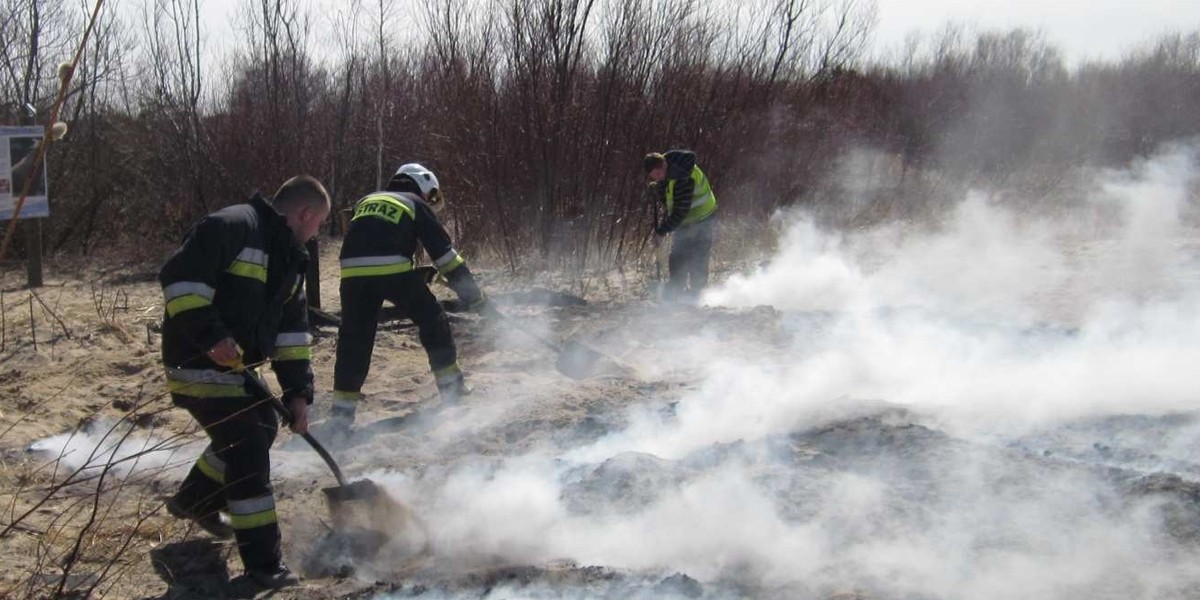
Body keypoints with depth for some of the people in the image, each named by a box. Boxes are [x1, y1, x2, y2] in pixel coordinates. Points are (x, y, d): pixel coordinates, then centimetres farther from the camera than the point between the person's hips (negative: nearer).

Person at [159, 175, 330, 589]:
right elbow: (179, 276, -26)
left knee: (260, 428, 23)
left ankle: (195, 500, 44)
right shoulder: (232, 227, -18)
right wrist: (209, 335, -30)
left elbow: (291, 329, 13)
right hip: (200, 365, -10)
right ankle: (263, 561, -3)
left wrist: (297, 392, 7)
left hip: (237, 367, 10)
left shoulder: (289, 257, 12)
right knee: (248, 450, -11)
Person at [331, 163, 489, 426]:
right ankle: (451, 387, 20)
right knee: (432, 320, 16)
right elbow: (446, 255, 16)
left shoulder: (366, 201, 31)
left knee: (354, 336, 12)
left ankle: (342, 410, 11)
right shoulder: (416, 206, 19)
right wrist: (478, 300, 21)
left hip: (353, 270, 3)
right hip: (393, 269, -3)